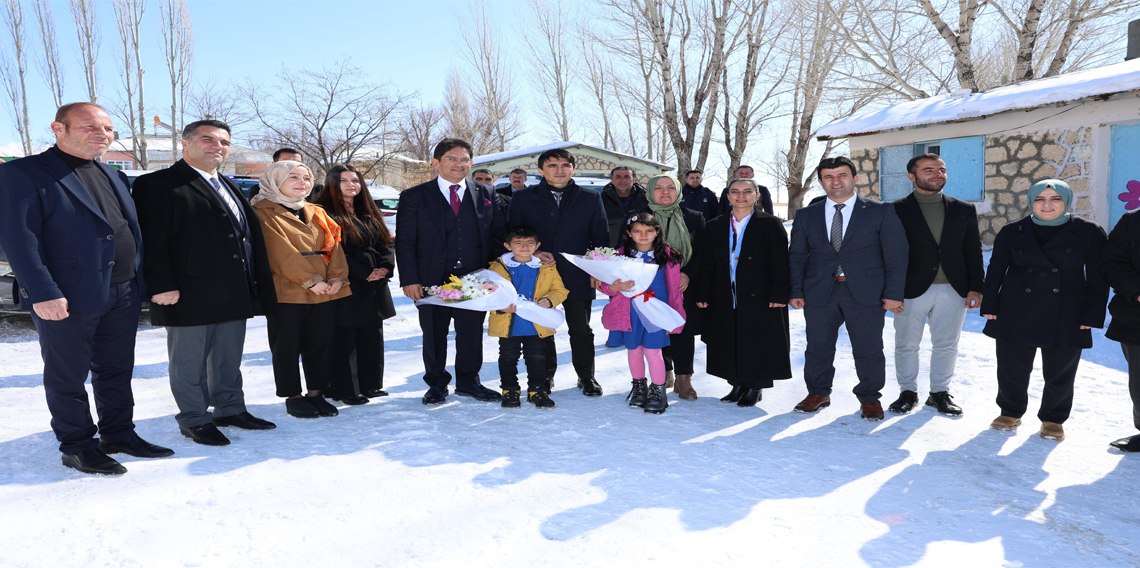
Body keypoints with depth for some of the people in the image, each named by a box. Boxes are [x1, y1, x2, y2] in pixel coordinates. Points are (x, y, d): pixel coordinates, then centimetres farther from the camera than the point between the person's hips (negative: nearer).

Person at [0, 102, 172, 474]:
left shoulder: (113, 176, 15)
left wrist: (139, 283, 11)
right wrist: (42, 292, -20)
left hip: (124, 294, 7)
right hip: (67, 298, -6)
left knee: (117, 371, 16)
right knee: (67, 377, 8)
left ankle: (118, 434, 29)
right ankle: (77, 447, 20)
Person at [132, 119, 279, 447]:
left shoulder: (229, 187, 18)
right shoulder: (157, 185, -7)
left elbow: (250, 234, 22)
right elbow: (152, 242, -13)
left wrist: (257, 283, 17)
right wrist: (162, 286, -20)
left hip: (235, 296, 8)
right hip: (190, 296, -7)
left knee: (229, 359, 18)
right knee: (189, 363, 6)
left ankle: (230, 409, 31)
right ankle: (194, 420, 18)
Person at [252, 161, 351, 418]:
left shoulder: (316, 213, 17)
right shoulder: (264, 213, -3)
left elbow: (333, 245, 8)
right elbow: (281, 252, -13)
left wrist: (337, 277, -8)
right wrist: (310, 281, -18)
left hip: (324, 293, 6)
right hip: (286, 293, -6)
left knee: (322, 344, 8)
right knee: (287, 346, 4)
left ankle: (315, 394, 21)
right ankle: (293, 397, 16)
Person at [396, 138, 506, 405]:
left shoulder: (486, 195, 8)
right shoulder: (414, 196, 2)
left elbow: (499, 235, 9)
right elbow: (405, 241, -1)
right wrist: (409, 279, -9)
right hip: (432, 281, -1)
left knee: (471, 333, 10)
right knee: (434, 335, 9)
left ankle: (468, 382, 28)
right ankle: (436, 385, 27)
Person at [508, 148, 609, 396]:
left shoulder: (591, 198, 7)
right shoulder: (523, 198, 5)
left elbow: (601, 237, 8)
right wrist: (532, 253, -11)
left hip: (578, 278, 0)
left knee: (581, 331, 7)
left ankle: (586, 376, 23)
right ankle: (545, 376, 26)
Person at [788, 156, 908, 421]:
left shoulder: (881, 212, 4)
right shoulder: (806, 215, 11)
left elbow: (896, 255, 0)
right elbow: (797, 256, 11)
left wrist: (893, 294, -7)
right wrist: (796, 291, 1)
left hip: (866, 293, -2)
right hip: (819, 293, 2)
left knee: (868, 350, 5)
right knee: (817, 348, 8)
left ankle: (870, 398, 24)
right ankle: (818, 393, 27)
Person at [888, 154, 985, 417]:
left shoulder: (964, 210, 9)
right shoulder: (896, 210, -2)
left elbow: (973, 252, 9)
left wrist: (975, 287, 2)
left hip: (953, 291, 3)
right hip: (911, 290, -2)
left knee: (946, 345, 10)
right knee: (906, 345, 6)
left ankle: (940, 393, 24)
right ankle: (908, 392, 22)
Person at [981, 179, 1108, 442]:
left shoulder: (1090, 233, 0)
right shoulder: (1012, 232, 4)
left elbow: (1097, 278, 1)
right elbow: (995, 271, 7)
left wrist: (1092, 315, -5)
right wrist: (989, 306, 1)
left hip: (1065, 318, -1)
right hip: (1016, 314, 1)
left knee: (1059, 372, 8)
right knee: (1011, 368, 7)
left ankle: (1053, 419, 27)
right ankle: (1011, 412, 27)